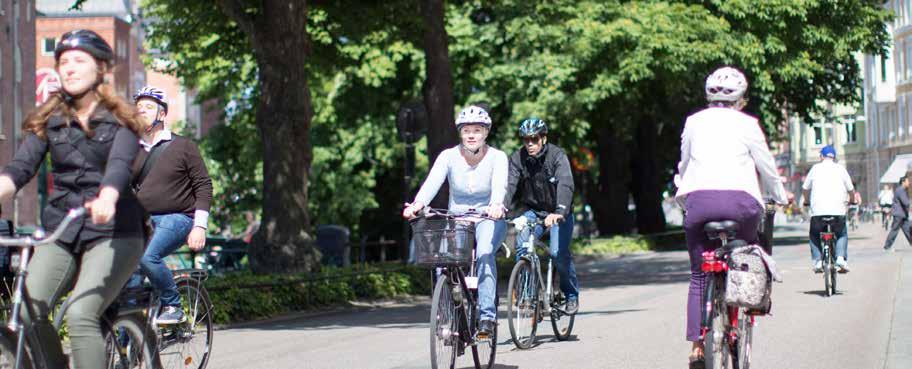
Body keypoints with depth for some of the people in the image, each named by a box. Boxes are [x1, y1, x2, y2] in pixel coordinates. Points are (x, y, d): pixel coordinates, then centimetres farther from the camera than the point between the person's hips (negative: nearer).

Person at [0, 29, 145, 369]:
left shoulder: (120, 119, -1)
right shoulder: (47, 119, 10)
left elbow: (120, 164, -19)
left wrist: (106, 199, -42)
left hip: (112, 232, -4)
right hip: (61, 231, 4)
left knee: (80, 314, -23)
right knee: (28, 314, -15)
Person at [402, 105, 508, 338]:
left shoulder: (497, 157, -10)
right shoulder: (449, 156, -7)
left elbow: (499, 185, -29)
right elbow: (432, 182, -23)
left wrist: (496, 205, -52)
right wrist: (417, 204, -43)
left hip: (488, 218, -2)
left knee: (484, 254, -32)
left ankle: (487, 316, -32)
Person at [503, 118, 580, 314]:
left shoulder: (557, 156, -21)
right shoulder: (518, 158, -11)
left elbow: (565, 185, -34)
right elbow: (509, 184, -22)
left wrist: (559, 213, -51)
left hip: (559, 212, -3)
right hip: (532, 210, 3)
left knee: (559, 252, -18)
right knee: (522, 245, -21)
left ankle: (572, 295, 4)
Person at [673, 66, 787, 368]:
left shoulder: (694, 122, 14)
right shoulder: (746, 125, 6)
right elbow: (766, 167, 12)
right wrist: (780, 196, 28)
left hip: (698, 199, 2)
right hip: (739, 200, -2)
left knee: (699, 276, 9)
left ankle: (696, 344, 1)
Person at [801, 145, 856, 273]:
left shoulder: (815, 168, 10)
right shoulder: (840, 169, 10)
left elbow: (805, 188, 16)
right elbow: (851, 189, 14)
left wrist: (806, 201, 36)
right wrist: (852, 200, 34)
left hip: (818, 210, 0)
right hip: (838, 210, 0)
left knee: (814, 236, 19)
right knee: (842, 234, 20)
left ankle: (818, 260, 3)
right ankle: (841, 258, 0)